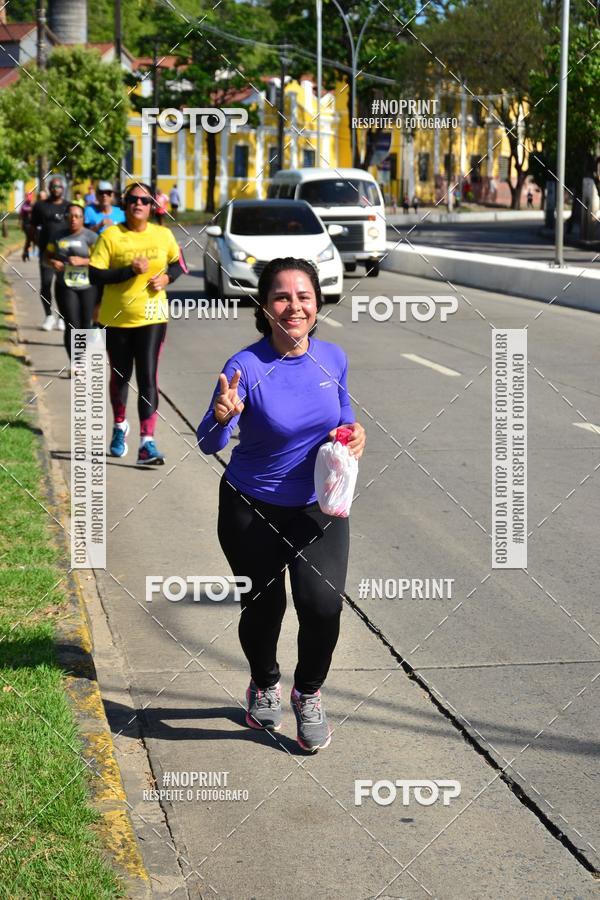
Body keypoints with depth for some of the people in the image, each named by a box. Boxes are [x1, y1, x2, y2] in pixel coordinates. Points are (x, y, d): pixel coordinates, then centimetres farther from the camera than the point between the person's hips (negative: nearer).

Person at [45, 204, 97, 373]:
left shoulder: (90, 237, -5)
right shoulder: (59, 237, 6)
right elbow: (48, 254, 18)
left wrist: (83, 261, -24)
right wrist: (53, 262, -5)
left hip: (88, 287, -1)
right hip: (66, 287, 1)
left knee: (85, 324, 9)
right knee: (72, 325, -9)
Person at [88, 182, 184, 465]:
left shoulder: (163, 235, 0)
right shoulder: (111, 236, -8)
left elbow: (177, 263, 16)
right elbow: (95, 275, -13)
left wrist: (167, 276, -6)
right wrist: (130, 270, -23)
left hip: (151, 317, 0)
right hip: (116, 317, 0)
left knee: (148, 378, -10)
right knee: (120, 377, 17)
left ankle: (147, 443, -12)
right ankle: (120, 426, 42)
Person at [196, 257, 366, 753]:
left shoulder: (333, 358, -6)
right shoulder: (246, 367, -20)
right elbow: (208, 445, -23)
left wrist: (354, 432, -10)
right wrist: (222, 417, -45)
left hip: (318, 507, 2)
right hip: (252, 511, -2)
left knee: (323, 604, -13)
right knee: (262, 607, 10)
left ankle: (308, 694, 16)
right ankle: (265, 685, 43)